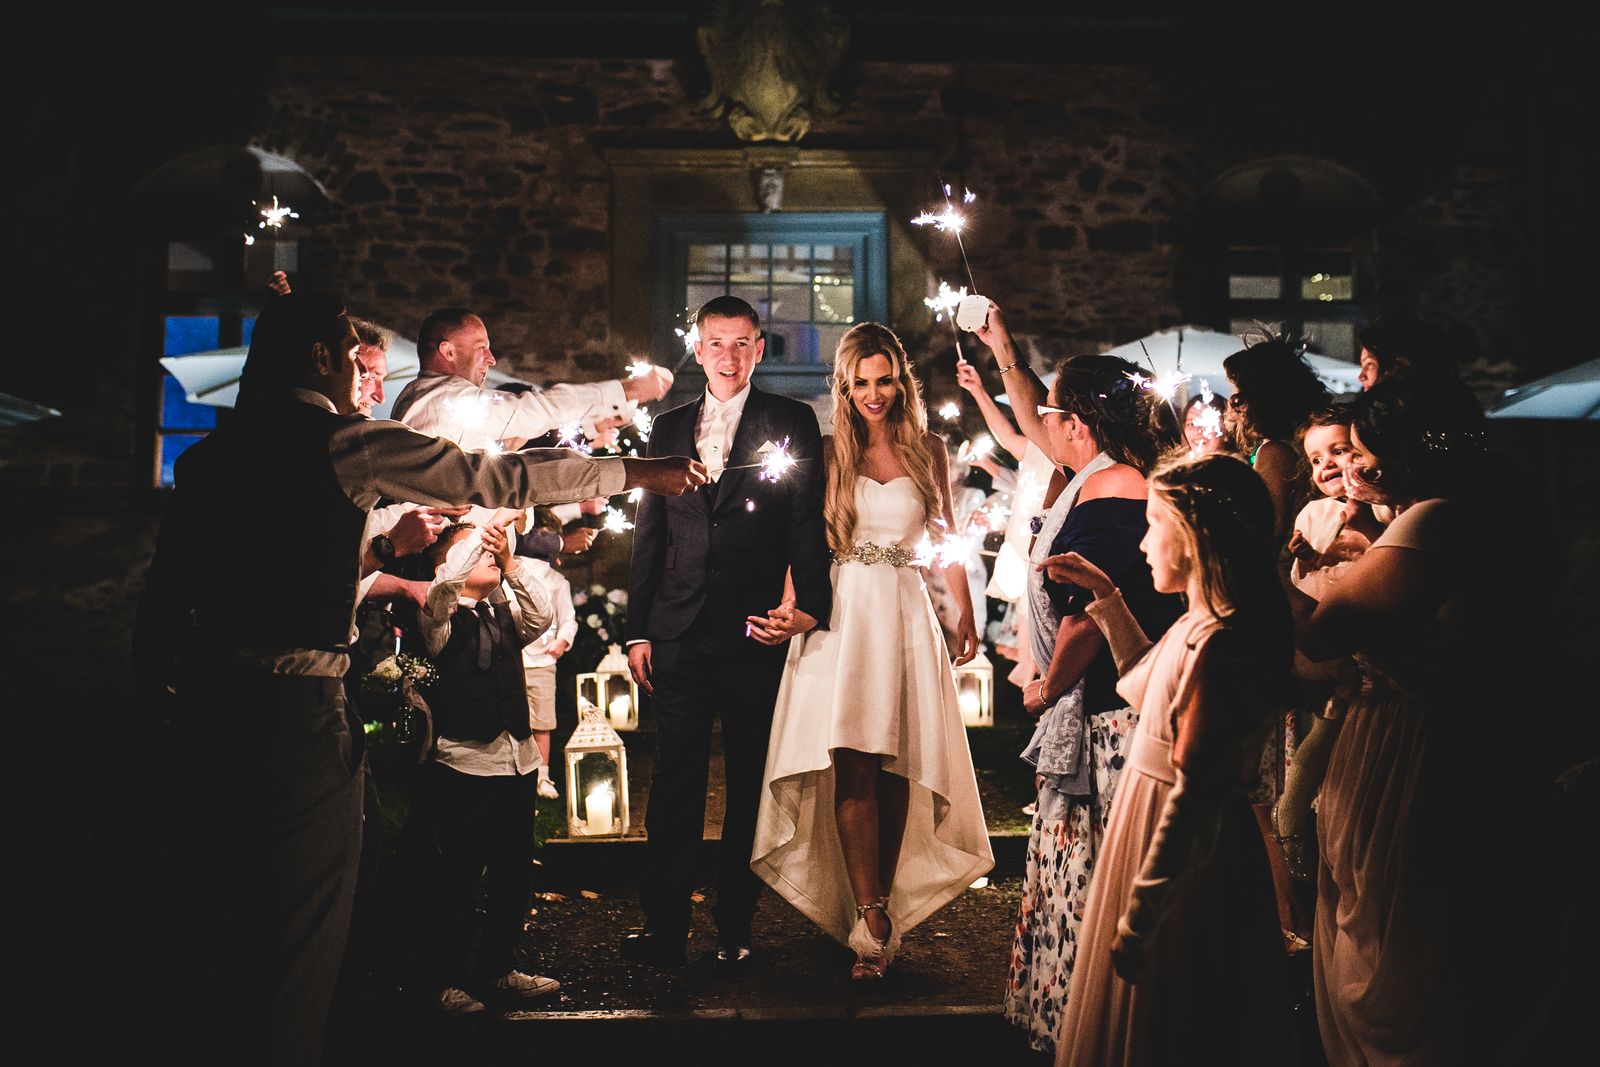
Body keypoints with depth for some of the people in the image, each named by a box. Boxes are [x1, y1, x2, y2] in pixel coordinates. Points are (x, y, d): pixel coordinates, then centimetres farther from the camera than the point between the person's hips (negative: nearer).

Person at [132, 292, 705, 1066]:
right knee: (301, 928, 3)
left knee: (209, 913, 17)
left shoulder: (212, 452, 11)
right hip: (298, 710, -7)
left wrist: (160, 685, 19)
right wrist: (637, 472, 3)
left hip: (206, 697, 7)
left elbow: (168, 586, 11)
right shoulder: (344, 441, -7)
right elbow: (498, 479, -5)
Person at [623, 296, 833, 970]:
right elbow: (648, 535, 14)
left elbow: (807, 524, -3)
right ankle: (664, 928, 12)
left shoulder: (790, 423, 4)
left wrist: (809, 605, -16)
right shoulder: (669, 429, 14)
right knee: (673, 789, 5)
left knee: (750, 789, 6)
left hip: (756, 635, -2)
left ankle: (734, 931, 17)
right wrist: (637, 630, 9)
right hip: (678, 637, 3)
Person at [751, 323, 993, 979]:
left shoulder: (927, 450, 10)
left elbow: (946, 537, 15)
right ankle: (873, 924, -10)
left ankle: (878, 913, 12)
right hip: (841, 612, -1)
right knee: (852, 769, -11)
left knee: (895, 770, 1)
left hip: (905, 613, 1)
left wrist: (965, 616, 10)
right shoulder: (827, 452, 7)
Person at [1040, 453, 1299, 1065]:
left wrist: (1137, 921, -23)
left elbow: (1194, 798, -28)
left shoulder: (1217, 646, -26)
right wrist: (1105, 594, 18)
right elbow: (1147, 691, 22)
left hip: (1186, 869, -9)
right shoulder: (1201, 626, 3)